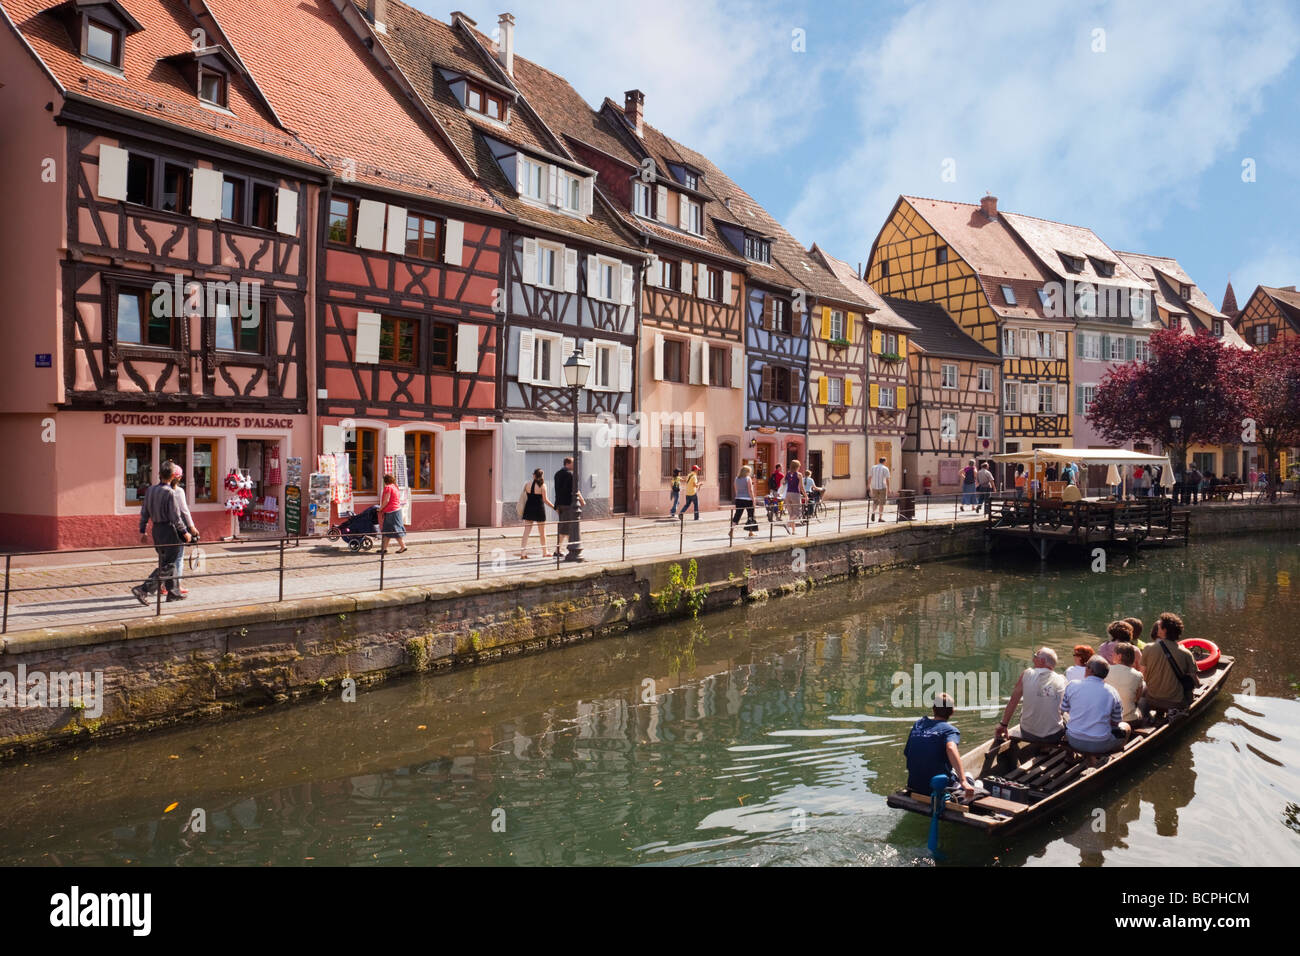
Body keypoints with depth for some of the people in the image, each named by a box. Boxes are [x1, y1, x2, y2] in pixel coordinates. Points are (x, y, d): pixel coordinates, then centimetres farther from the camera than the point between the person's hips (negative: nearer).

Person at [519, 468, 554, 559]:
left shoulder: (528, 485, 1)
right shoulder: (542, 485, -8)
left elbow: (525, 499, 4)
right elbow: (545, 500, -10)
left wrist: (523, 510, 15)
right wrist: (554, 507, -2)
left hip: (529, 509, 3)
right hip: (539, 510, -3)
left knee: (526, 532, 2)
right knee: (542, 532, 12)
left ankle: (523, 553, -4)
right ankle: (544, 552, 23)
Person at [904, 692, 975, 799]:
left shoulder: (918, 725, 8)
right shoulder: (950, 730, -7)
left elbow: (906, 756, 10)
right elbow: (951, 748, -30)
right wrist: (963, 781, -35)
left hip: (914, 787, 6)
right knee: (969, 780, 22)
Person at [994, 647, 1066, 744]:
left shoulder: (1027, 674, -7)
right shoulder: (1062, 680, -5)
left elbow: (1013, 701, -2)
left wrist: (1003, 725, 6)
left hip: (1028, 735, 0)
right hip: (1054, 737, 0)